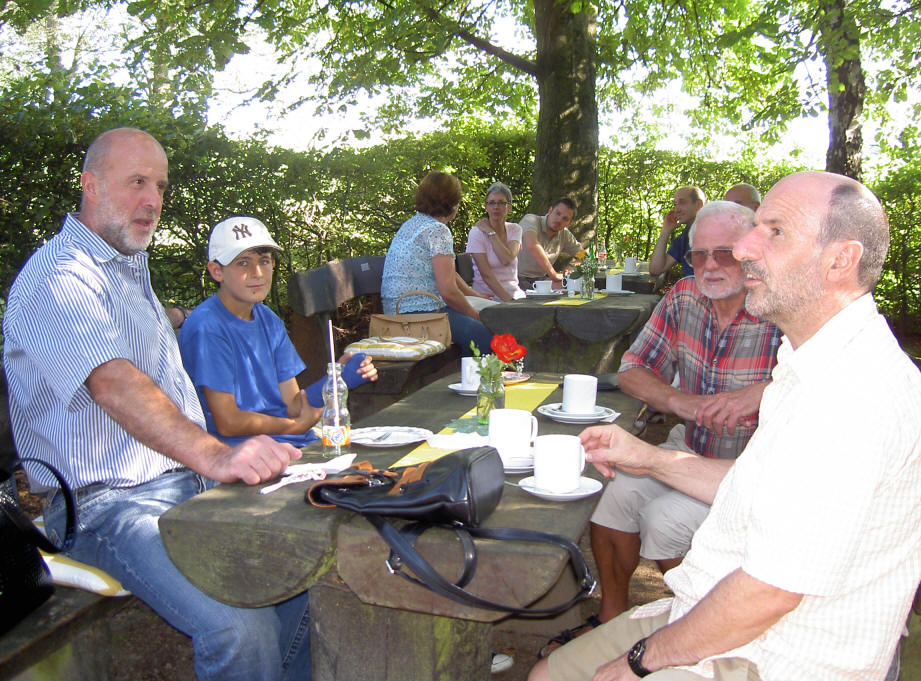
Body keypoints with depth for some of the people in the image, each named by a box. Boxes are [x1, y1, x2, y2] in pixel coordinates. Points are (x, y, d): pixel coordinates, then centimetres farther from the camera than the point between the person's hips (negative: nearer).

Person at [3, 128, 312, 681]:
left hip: (189, 481, 9)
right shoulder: (57, 278, -13)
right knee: (241, 629, -29)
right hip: (109, 505, -8)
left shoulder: (131, 268, 19)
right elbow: (113, 384, -33)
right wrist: (214, 455, -45)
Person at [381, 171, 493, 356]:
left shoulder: (413, 223, 18)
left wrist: (477, 296, 31)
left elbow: (449, 273, 28)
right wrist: (474, 314, -1)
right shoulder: (438, 230, -12)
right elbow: (448, 291, -17)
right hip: (418, 312, -11)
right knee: (487, 338, -15)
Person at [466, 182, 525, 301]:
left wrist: (490, 232, -8)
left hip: (514, 292, 5)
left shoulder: (515, 229, 8)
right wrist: (508, 300, -21)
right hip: (487, 295, -5)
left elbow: (507, 259, -12)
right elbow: (486, 275, -13)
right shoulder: (476, 233, -5)